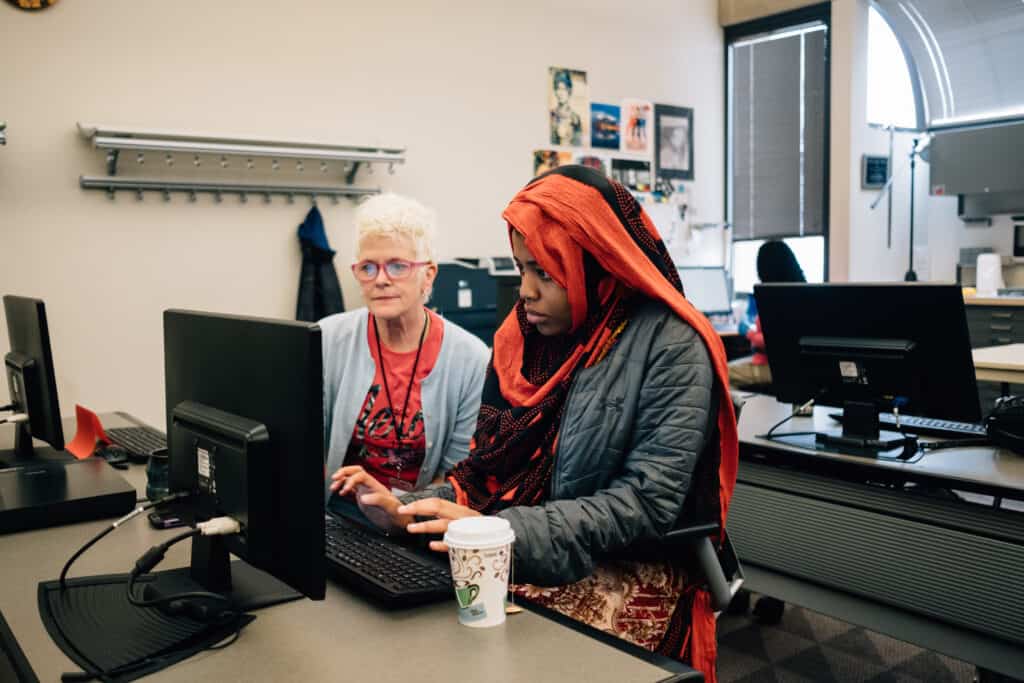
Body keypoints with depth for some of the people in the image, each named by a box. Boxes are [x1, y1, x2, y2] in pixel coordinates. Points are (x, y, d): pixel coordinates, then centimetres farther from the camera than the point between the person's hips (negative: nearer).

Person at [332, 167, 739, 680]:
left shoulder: (670, 347, -12)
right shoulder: (525, 336, 7)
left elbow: (647, 502, -18)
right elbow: (491, 466, 9)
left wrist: (502, 531, -25)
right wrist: (409, 510, -8)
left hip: (628, 572, -5)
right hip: (518, 556, 5)